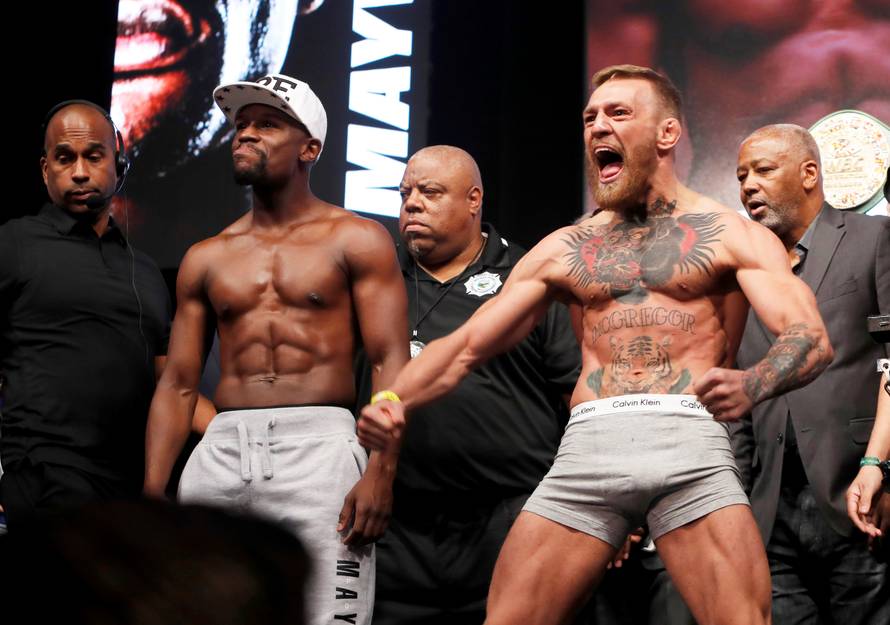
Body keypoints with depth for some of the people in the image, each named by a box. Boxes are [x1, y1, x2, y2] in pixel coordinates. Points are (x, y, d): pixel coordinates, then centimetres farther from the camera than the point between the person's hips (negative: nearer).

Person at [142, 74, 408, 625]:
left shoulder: (356, 240, 8)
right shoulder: (206, 259, 18)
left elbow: (391, 362, -2)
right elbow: (178, 384, 16)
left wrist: (381, 472, -15)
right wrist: (152, 492, 5)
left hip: (319, 445, -3)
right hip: (221, 453, 4)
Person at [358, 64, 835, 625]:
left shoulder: (731, 234, 9)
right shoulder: (564, 249, 19)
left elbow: (811, 337, -3)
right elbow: (466, 345, 16)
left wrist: (750, 385, -26)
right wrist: (394, 401, -4)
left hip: (691, 440, -2)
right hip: (587, 448, 3)